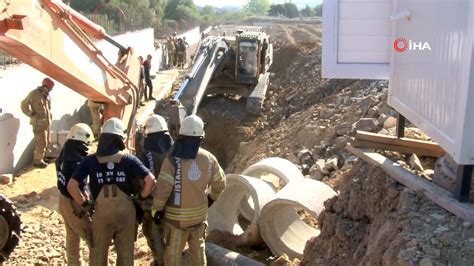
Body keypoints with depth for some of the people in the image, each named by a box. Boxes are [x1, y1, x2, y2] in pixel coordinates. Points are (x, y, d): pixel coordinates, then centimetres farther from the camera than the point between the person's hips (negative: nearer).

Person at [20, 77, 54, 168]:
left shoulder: (47, 95, 11)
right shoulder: (34, 94, -14)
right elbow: (24, 105, -15)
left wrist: (49, 115, 12)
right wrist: (32, 115, -14)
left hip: (46, 122, 8)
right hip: (39, 122, -8)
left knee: (46, 142, 14)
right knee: (42, 142, -7)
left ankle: (38, 159, 27)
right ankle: (38, 161, 6)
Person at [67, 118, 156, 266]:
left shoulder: (90, 161, -9)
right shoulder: (129, 160, -11)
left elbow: (71, 186, -16)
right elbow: (150, 180, -18)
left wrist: (85, 205, -3)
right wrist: (141, 197, -1)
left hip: (101, 213, 0)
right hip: (126, 212, 0)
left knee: (98, 252, 18)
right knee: (126, 251, 18)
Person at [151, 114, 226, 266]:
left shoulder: (173, 160, -20)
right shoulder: (209, 159, -7)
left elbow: (162, 188, -20)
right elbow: (220, 184, 5)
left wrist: (156, 209, -6)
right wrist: (211, 198, 23)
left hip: (177, 216, -4)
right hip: (200, 214, 4)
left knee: (173, 252, 10)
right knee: (198, 249, 21)